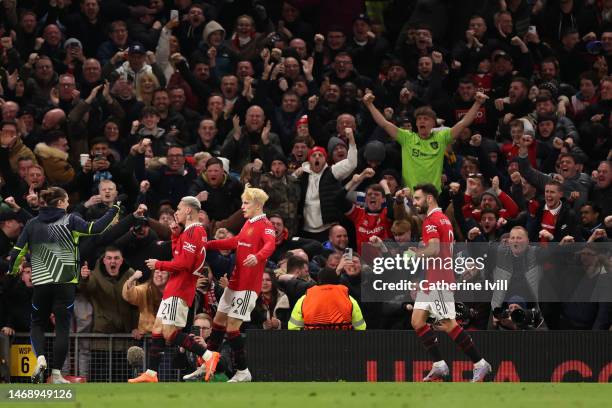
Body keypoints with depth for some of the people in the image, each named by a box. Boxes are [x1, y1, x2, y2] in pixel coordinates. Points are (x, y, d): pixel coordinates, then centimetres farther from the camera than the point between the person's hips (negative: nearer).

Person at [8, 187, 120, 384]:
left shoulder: (32, 224, 4)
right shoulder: (70, 220, -3)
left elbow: (17, 251, 1)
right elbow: (95, 228, -13)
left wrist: (11, 272, 13)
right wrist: (114, 209, -3)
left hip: (41, 283, 2)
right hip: (66, 283, -2)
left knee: (37, 324, 17)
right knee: (62, 328, 5)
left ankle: (40, 358, -9)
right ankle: (56, 373, 0)